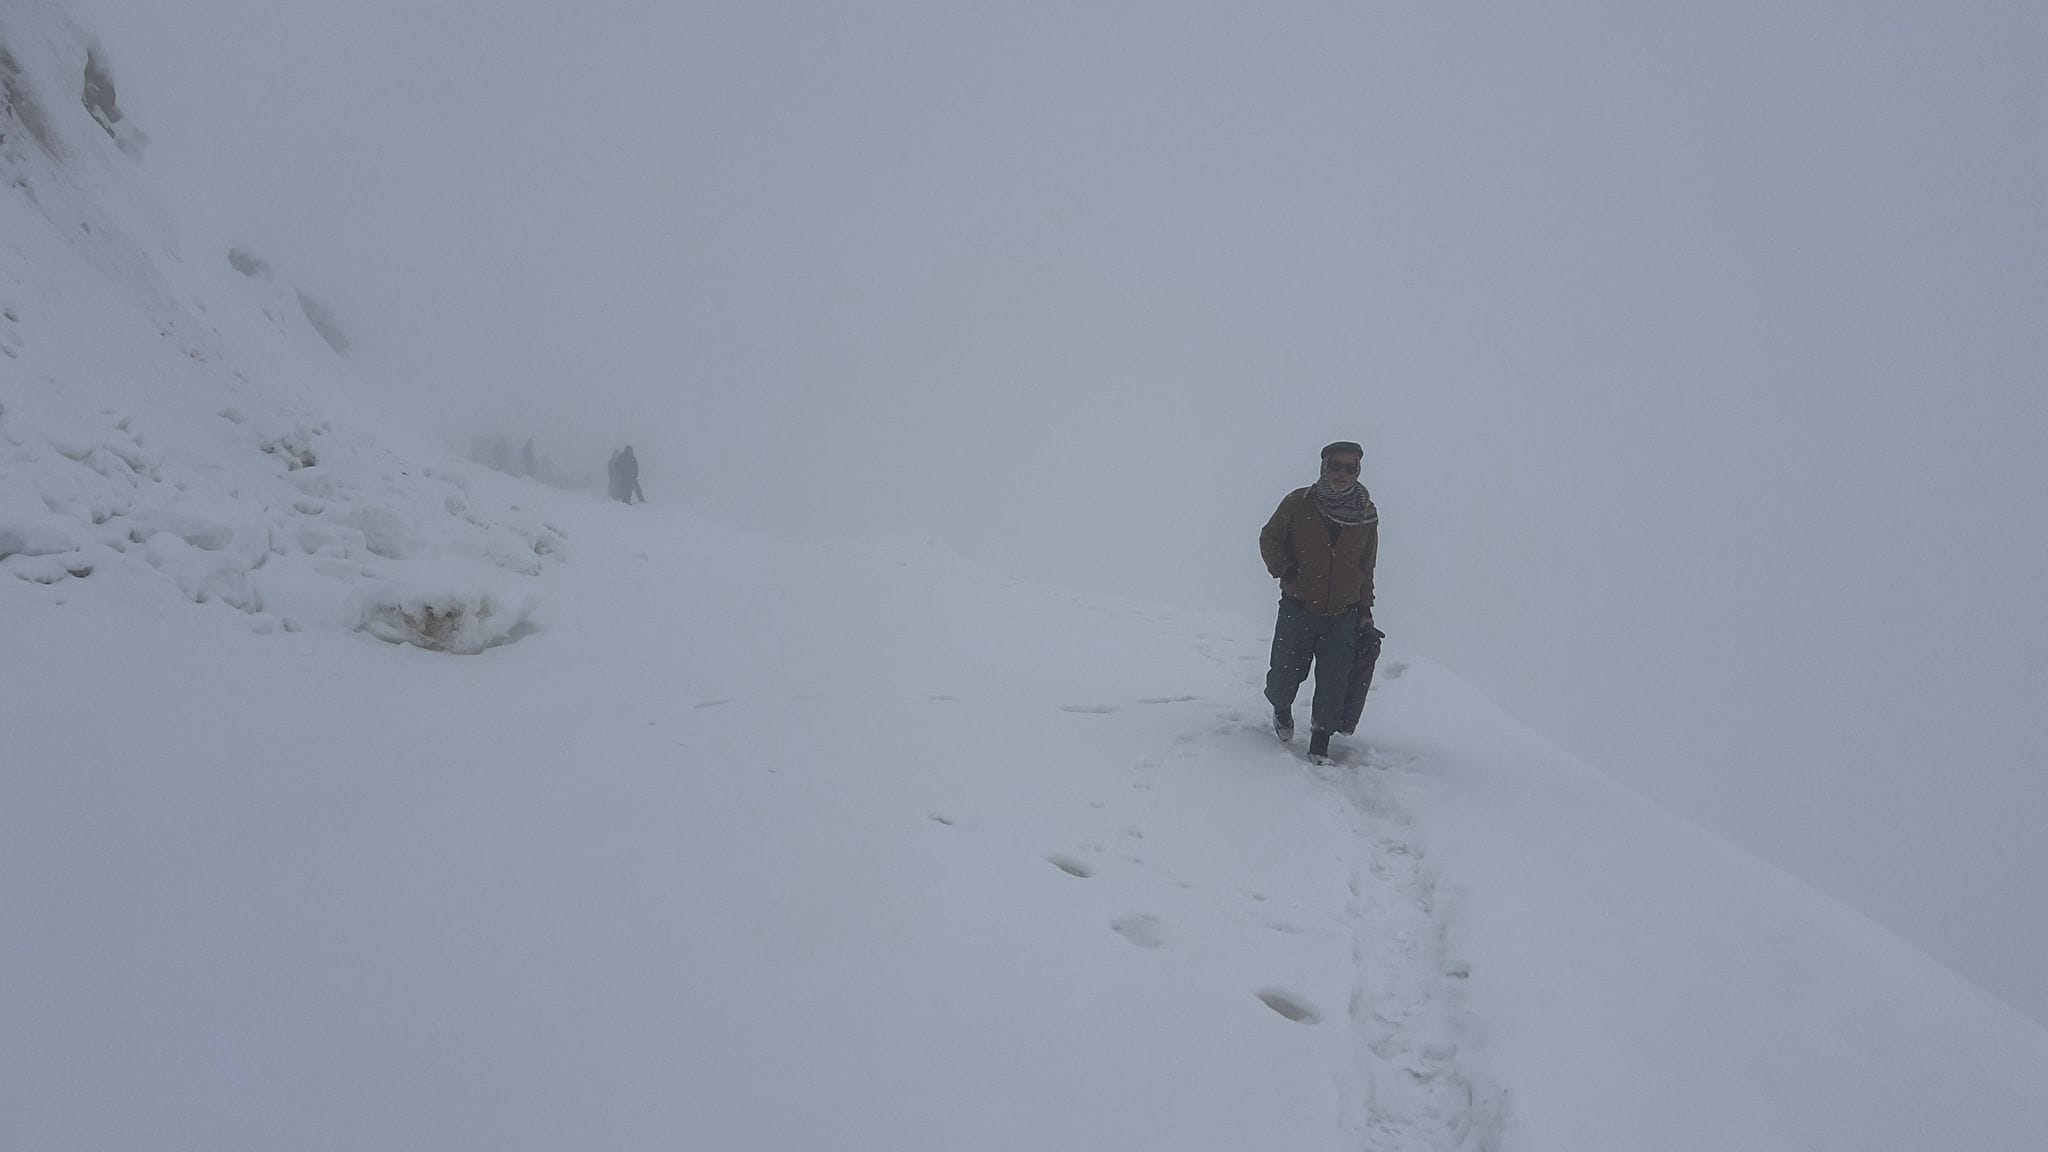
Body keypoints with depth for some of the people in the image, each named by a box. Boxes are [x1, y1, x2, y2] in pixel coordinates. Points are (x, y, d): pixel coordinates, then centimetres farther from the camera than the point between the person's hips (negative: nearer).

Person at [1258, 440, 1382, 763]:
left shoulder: (1367, 516, 5)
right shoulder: (1299, 503, -4)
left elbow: (1366, 568, 15)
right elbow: (1269, 539, 5)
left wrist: (1365, 610, 12)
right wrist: (1285, 571, -11)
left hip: (1343, 617, 2)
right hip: (1297, 611, -1)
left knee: (1333, 686, -2)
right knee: (1285, 676, 4)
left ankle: (1320, 746, 13)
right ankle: (1281, 710, 38)